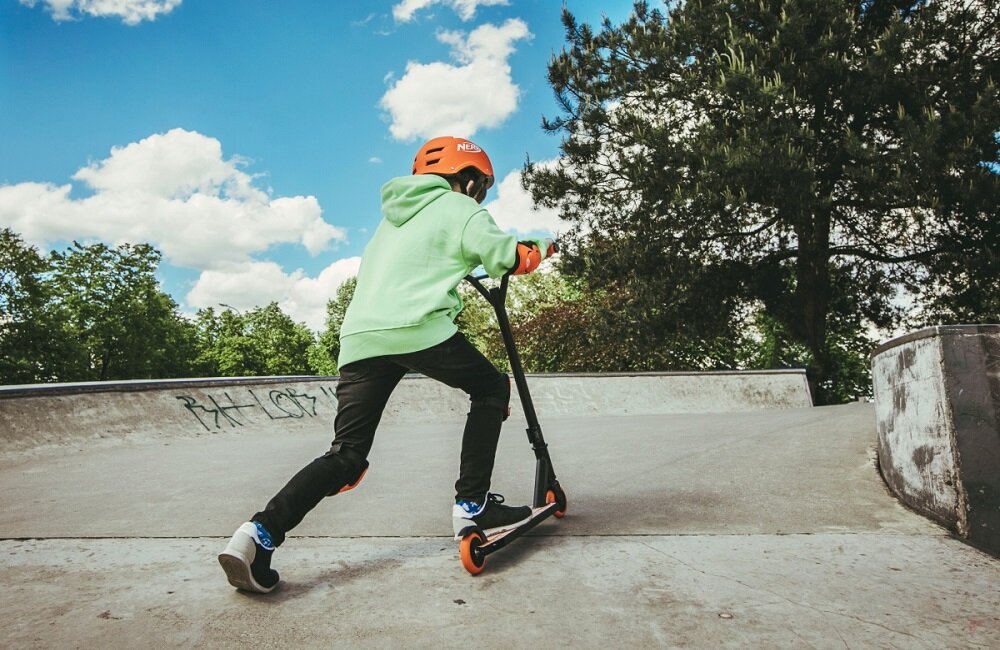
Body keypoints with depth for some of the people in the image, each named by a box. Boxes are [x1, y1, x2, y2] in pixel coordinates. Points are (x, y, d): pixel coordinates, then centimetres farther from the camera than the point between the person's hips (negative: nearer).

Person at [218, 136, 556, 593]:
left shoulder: (394, 216, 32)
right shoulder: (459, 208, 11)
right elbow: (511, 259, 0)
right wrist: (541, 248, 22)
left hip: (358, 336, 7)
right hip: (417, 328, -6)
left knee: (346, 457, 8)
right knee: (491, 389, 15)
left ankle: (260, 533, -6)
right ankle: (472, 504, 9)